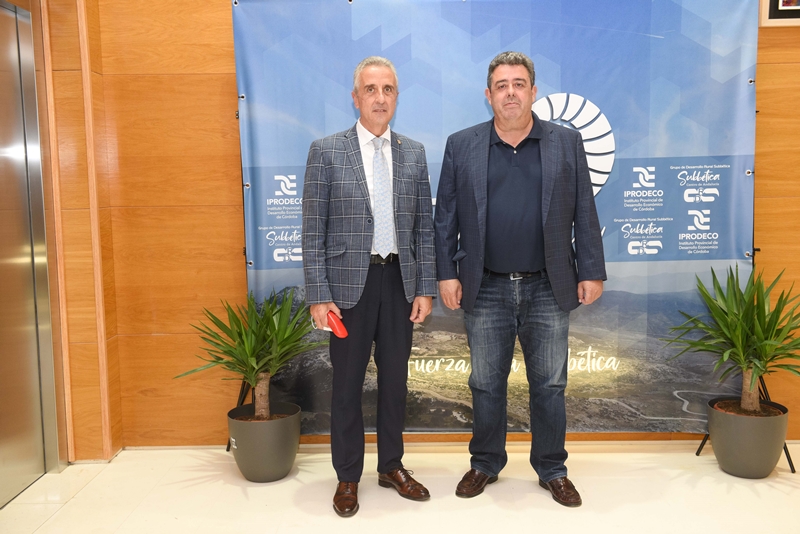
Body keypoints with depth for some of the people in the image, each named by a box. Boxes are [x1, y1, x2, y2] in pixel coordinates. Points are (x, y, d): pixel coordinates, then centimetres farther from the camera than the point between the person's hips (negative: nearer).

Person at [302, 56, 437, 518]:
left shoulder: (414, 153, 7)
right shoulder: (327, 151, -3)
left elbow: (425, 226, 7)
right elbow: (314, 230, -5)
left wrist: (426, 288, 1)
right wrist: (319, 296, -10)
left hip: (400, 281, 3)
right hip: (350, 283, -3)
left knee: (395, 379, 13)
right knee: (348, 384, 8)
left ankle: (392, 466, 32)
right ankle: (348, 477, 25)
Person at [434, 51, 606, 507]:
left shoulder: (567, 142, 4)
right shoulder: (462, 146, 4)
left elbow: (585, 213, 3)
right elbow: (445, 216, 4)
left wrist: (592, 273, -1)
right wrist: (447, 273, -2)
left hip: (549, 287, 0)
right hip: (486, 289, 0)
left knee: (550, 385, 10)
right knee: (486, 384, 12)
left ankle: (552, 469, 28)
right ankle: (486, 464, 30)